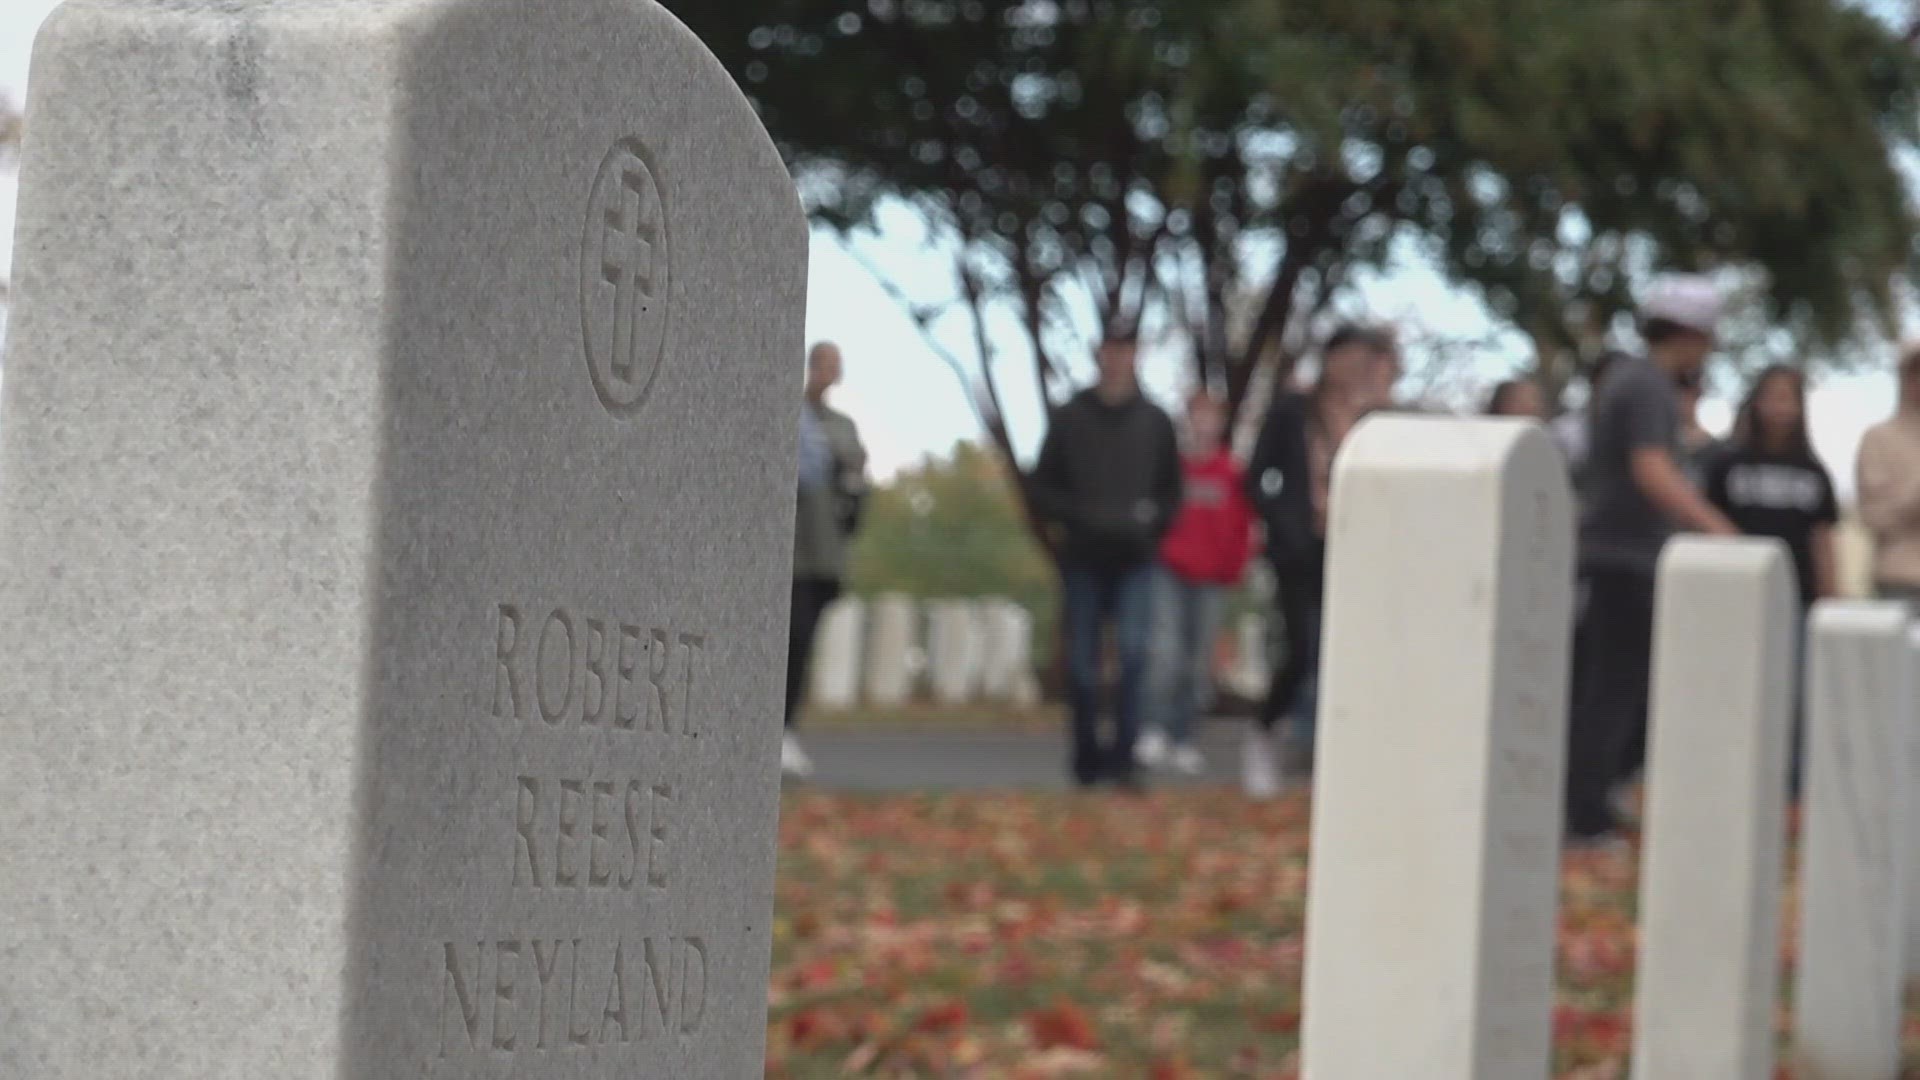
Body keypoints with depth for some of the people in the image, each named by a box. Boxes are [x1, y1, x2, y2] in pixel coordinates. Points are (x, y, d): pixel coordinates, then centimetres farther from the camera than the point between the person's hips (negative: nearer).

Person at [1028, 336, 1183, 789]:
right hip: (1082, 559, 0)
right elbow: (1041, 484, 6)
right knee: (1082, 663, 5)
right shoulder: (1071, 419, 4)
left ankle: (1122, 752, -14)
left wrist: (1154, 522, -3)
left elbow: (1170, 489, 14)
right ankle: (1087, 758, 15)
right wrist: (1069, 517, -9)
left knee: (1133, 650, -16)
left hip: (1134, 560, 0)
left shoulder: (1155, 421, 7)